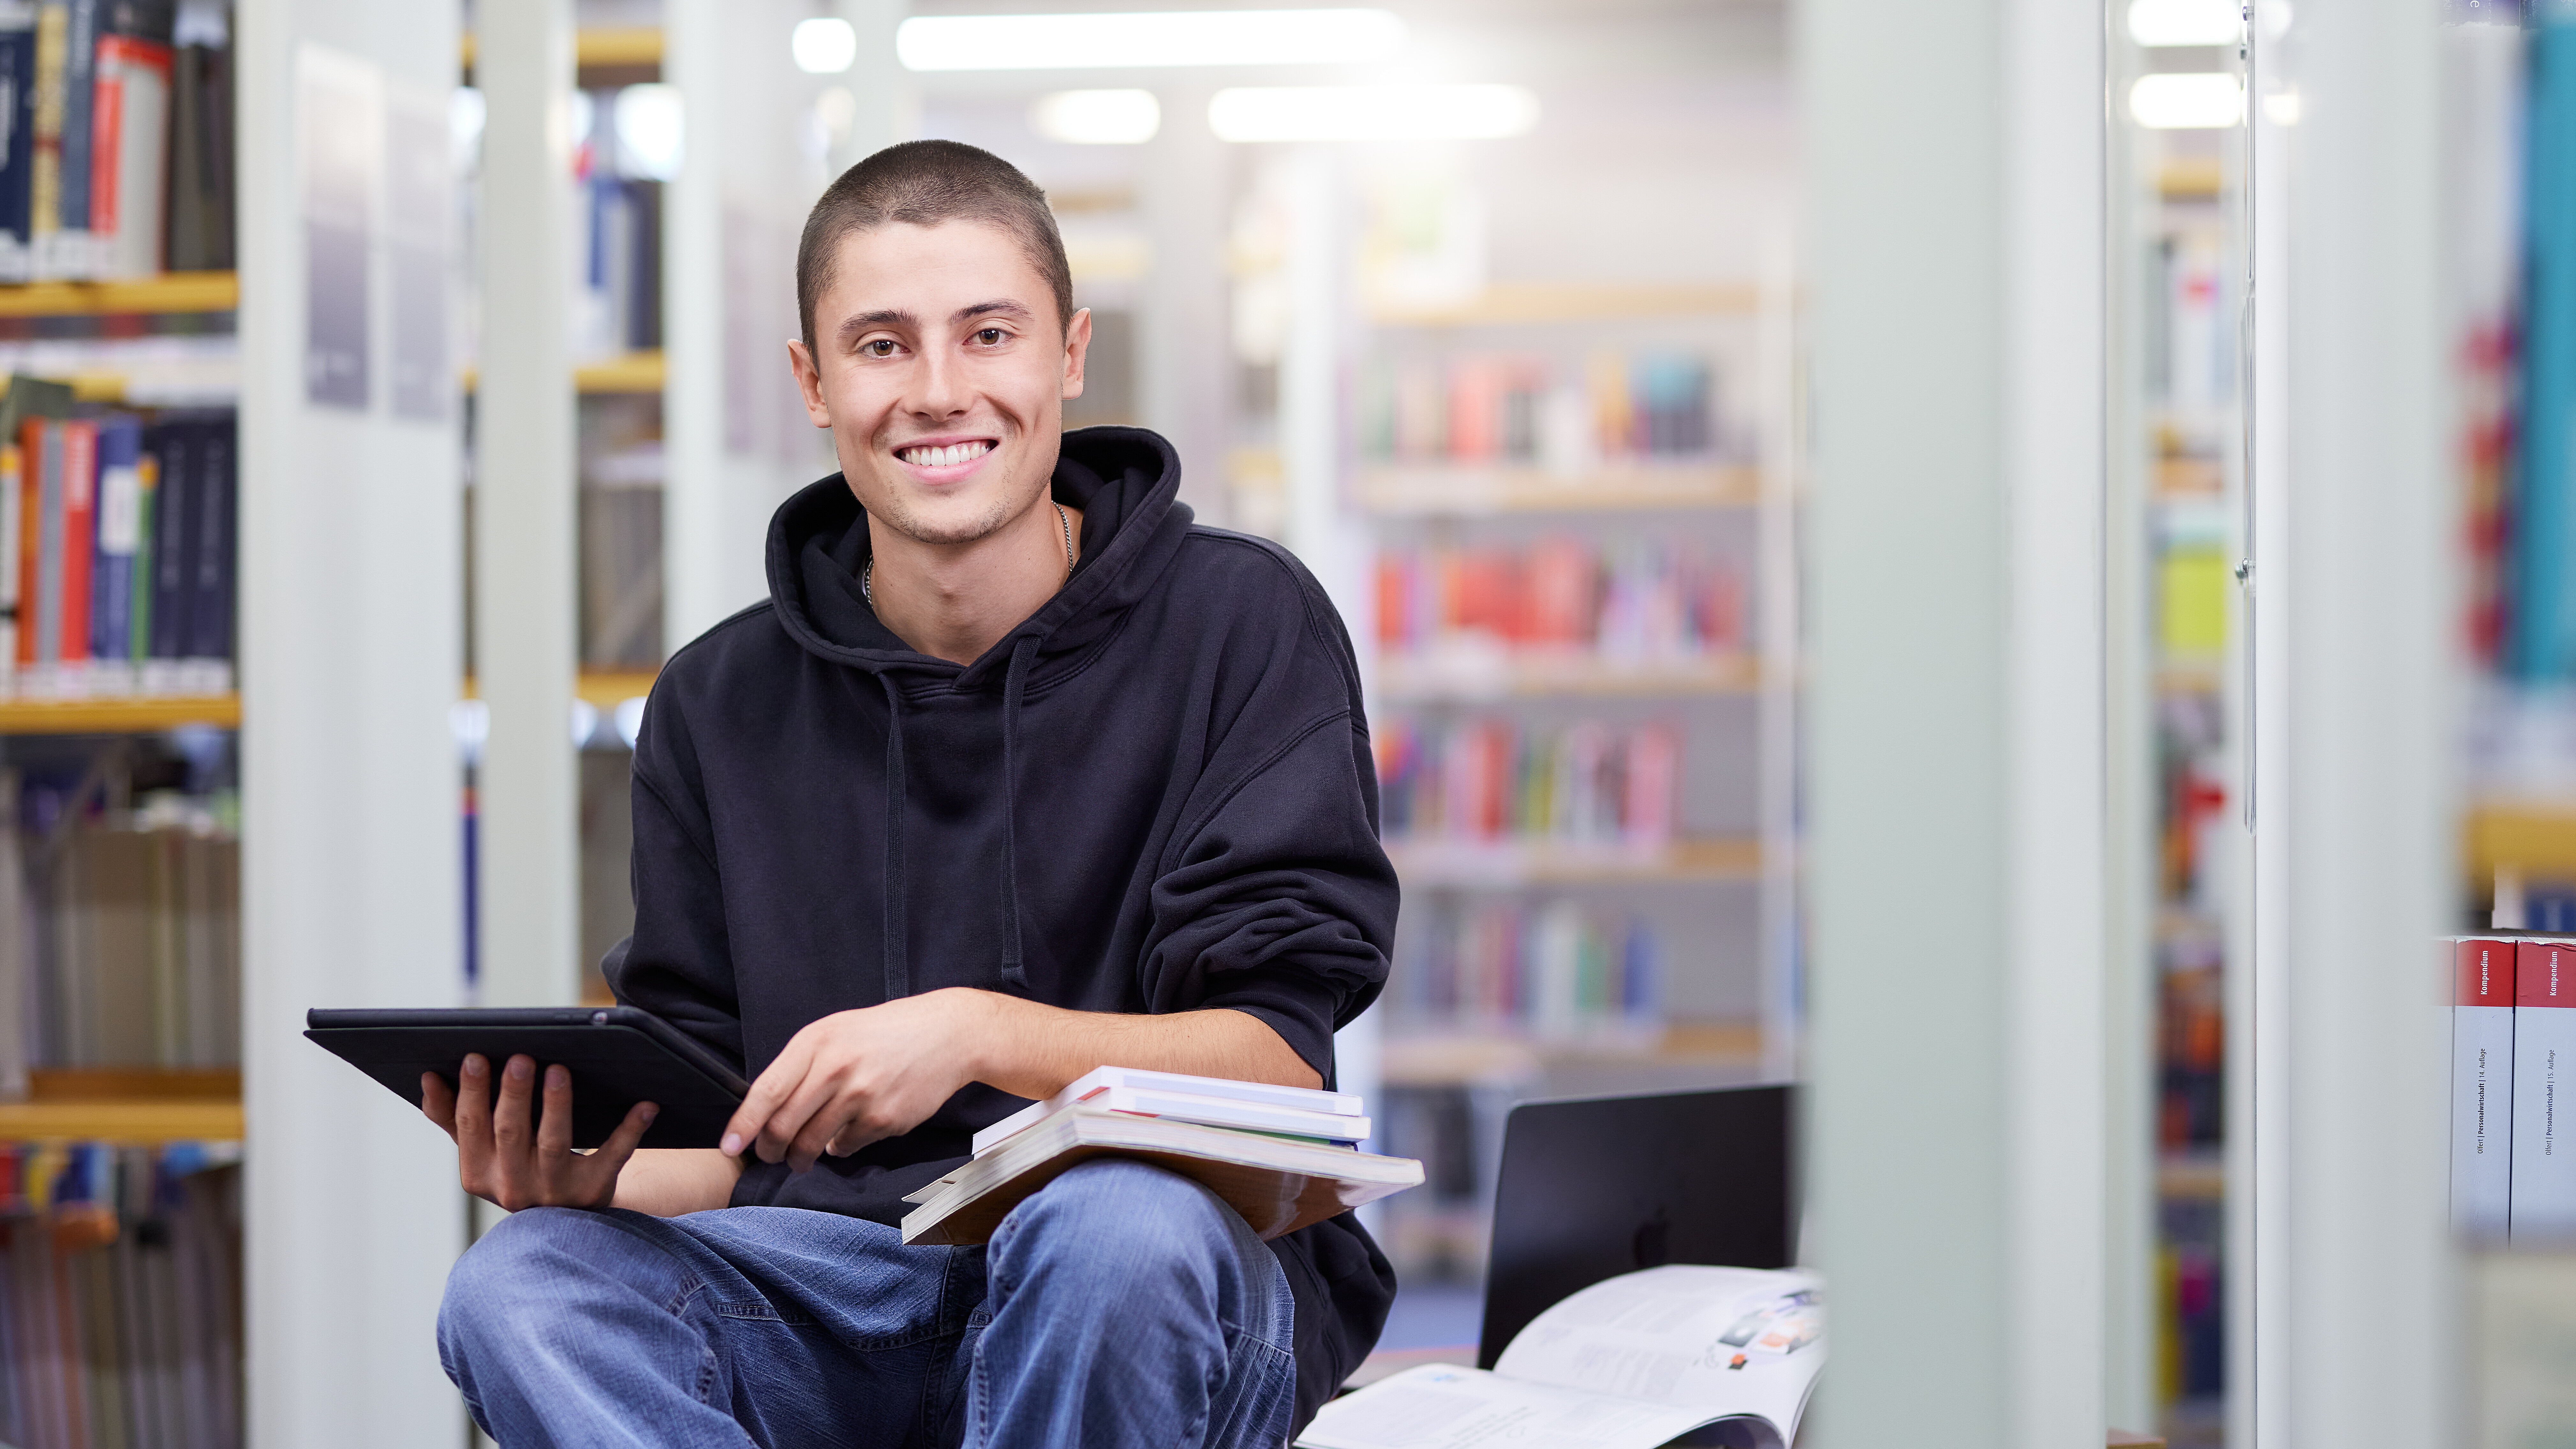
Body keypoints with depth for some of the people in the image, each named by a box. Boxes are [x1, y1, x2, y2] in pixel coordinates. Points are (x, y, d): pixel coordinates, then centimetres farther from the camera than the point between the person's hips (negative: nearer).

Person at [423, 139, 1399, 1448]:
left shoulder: (1242, 626, 1)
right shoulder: (721, 706, 11)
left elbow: (1281, 1062, -8)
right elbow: (719, 1147, 12)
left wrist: (983, 1035, -25)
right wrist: (589, 1181, -12)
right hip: (837, 1288, 3)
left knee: (1113, 1228, -38)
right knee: (518, 1289, -26)